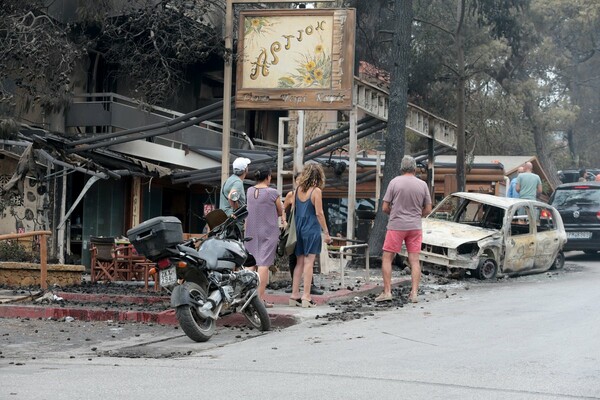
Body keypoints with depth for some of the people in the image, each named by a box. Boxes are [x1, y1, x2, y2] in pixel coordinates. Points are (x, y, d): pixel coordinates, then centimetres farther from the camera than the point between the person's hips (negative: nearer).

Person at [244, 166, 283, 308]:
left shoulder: (249, 191, 4)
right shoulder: (272, 193, -11)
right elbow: (280, 212, 1)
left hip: (251, 231, 5)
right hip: (268, 231, -5)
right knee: (264, 263, -6)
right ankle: (260, 298, -9)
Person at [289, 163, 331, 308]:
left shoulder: (298, 190, 6)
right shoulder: (316, 191, -10)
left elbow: (293, 209, 10)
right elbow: (319, 213, -11)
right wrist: (326, 232, -6)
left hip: (299, 229, 5)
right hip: (312, 230, -5)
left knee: (299, 262, 11)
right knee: (308, 261, -5)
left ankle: (294, 295, 10)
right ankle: (306, 296, -6)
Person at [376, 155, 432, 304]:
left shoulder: (394, 182, -5)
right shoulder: (422, 185, 2)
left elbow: (385, 208, -4)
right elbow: (428, 210, 6)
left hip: (396, 226, -3)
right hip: (415, 226, 3)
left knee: (387, 258, 5)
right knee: (414, 260, 6)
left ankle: (387, 292, 1)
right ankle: (414, 293, 2)